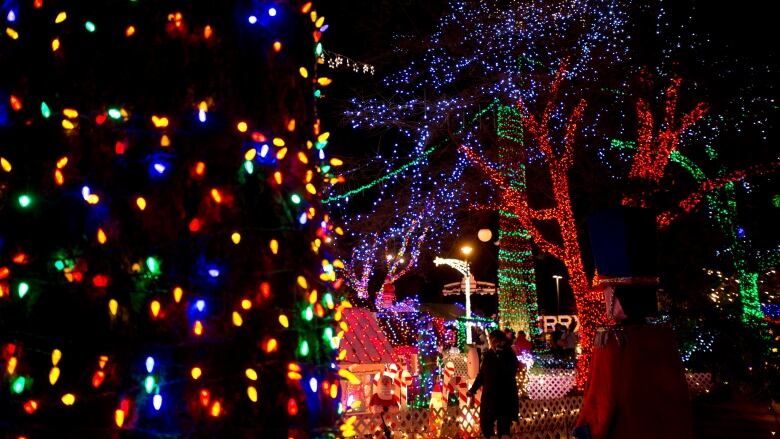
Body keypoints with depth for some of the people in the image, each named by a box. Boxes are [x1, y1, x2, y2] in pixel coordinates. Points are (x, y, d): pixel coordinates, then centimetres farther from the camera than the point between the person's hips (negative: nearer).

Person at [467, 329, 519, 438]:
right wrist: (473, 389, 10)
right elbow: (482, 373, 12)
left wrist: (500, 355, -26)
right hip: (489, 396, 4)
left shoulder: (509, 355, -9)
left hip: (505, 397, -4)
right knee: (485, 425, 10)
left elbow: (511, 372, -27)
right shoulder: (488, 354, 2)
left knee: (503, 429, 2)